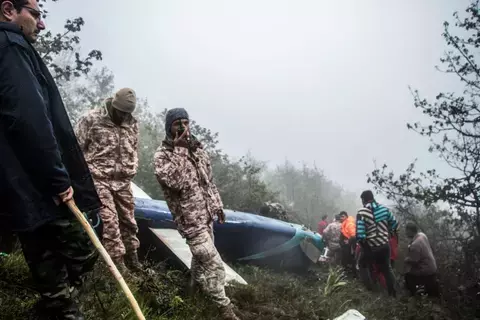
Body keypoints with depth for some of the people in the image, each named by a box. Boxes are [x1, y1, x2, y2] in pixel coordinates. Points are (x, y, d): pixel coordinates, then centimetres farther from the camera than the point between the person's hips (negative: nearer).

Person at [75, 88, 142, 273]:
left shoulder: (132, 123, 7)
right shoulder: (91, 119, -8)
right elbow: (76, 147, -5)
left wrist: (131, 171, 10)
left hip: (123, 181, 5)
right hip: (99, 179, -5)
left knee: (128, 219, 12)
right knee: (109, 220, -9)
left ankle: (131, 256, 26)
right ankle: (117, 260, -1)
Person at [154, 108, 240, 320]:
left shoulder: (197, 148, 7)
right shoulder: (162, 154, -13)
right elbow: (177, 182, -29)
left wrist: (217, 205, 15)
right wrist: (180, 151, -27)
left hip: (206, 214, 7)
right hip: (190, 218, -7)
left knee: (201, 255, 23)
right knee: (213, 263, -7)